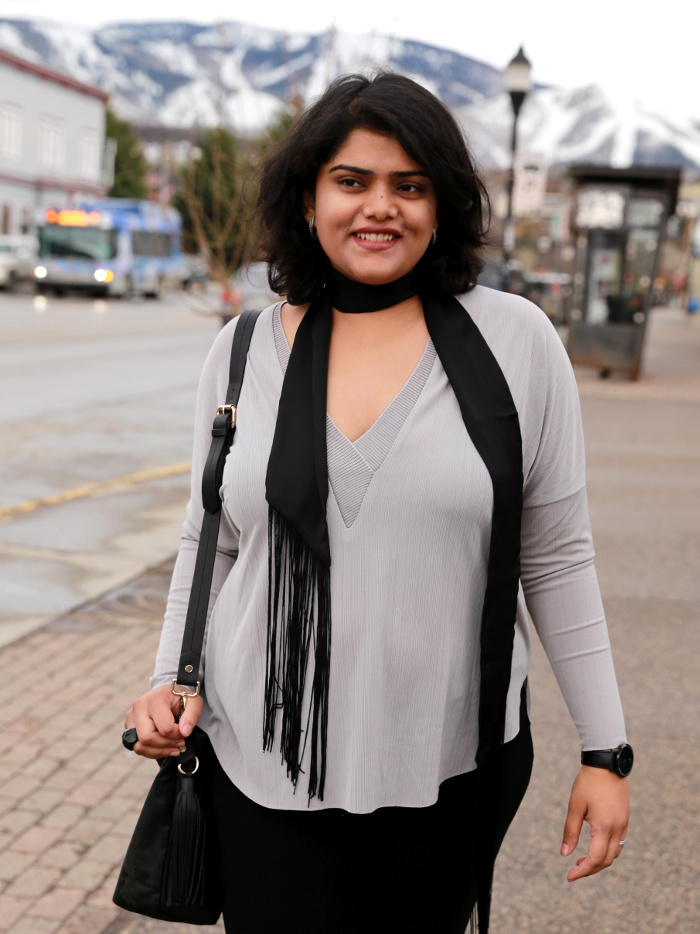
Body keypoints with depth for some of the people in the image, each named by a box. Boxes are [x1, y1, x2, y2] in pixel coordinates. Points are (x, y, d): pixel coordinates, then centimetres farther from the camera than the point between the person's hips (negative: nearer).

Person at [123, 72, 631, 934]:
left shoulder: (516, 342, -5)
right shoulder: (244, 349, 1)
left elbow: (556, 558, -1)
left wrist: (605, 750, 0)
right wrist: (173, 679, -1)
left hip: (452, 765, -1)